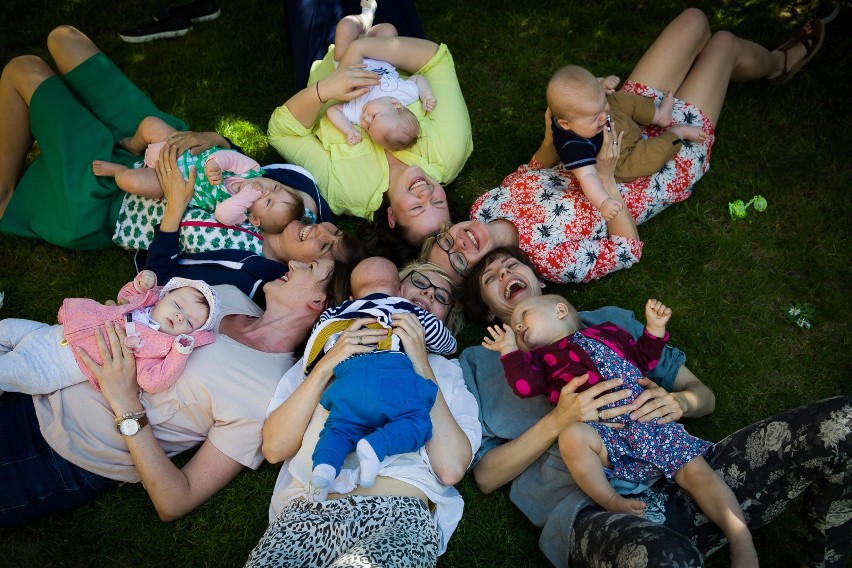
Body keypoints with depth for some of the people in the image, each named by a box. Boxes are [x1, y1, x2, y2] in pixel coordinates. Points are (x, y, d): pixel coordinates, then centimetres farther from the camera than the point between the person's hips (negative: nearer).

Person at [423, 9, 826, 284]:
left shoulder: (486, 206, -17)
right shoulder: (553, 260, -34)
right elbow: (630, 249, -23)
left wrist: (552, 138, -21)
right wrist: (605, 180, -33)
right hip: (671, 158, -5)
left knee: (694, 20, 9)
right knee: (723, 43, 5)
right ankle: (780, 64, 46)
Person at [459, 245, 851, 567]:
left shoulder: (608, 320, 27)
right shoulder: (477, 361, 18)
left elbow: (703, 395, 24)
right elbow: (486, 476, 7)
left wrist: (678, 402, -1)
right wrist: (558, 420, -8)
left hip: (679, 477, 5)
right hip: (590, 508, -4)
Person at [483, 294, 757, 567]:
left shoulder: (608, 332, 25)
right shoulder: (540, 356, 20)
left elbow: (643, 360, 33)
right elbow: (526, 385, 1)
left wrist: (654, 328, 21)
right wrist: (509, 350, 5)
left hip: (650, 419, 3)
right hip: (601, 430, -2)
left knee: (694, 469, -13)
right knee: (572, 436, -35)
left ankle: (743, 544, -9)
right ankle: (612, 502, -20)